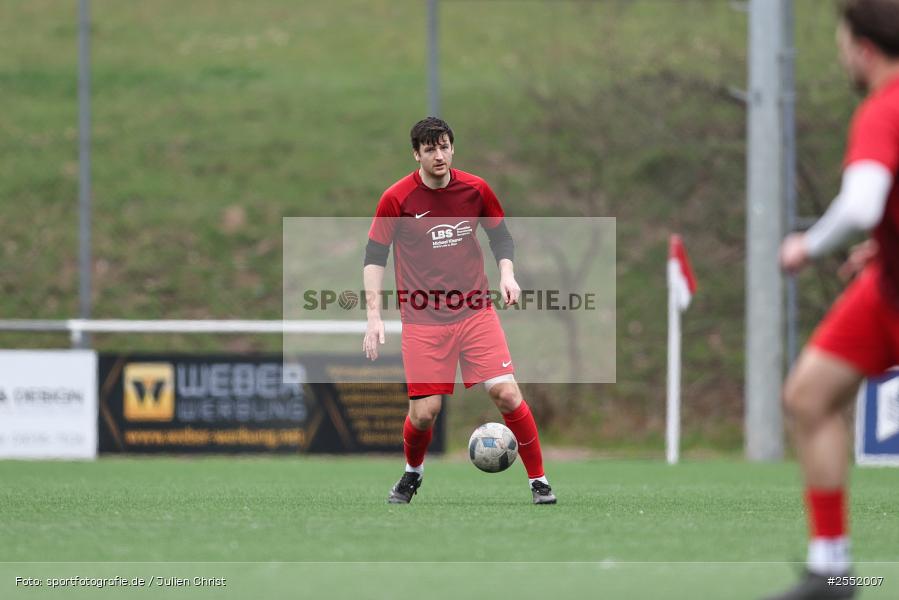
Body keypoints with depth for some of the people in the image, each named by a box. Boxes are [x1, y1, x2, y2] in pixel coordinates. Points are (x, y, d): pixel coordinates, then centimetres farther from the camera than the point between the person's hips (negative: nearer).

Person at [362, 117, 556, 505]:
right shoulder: (397, 199, -7)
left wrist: (507, 274, -4)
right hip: (422, 320, -2)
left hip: (475, 311, 2)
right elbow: (374, 256, -2)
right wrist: (374, 317, -9)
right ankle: (412, 473, 26)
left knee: (506, 393, -12)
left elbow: (501, 236, 15)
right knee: (424, 412, -6)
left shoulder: (475, 190, 0)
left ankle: (538, 481, 2)